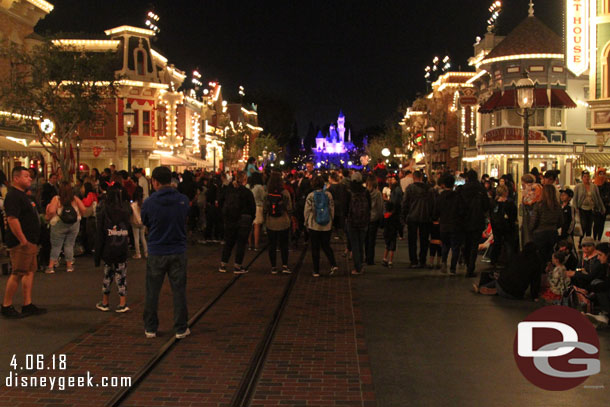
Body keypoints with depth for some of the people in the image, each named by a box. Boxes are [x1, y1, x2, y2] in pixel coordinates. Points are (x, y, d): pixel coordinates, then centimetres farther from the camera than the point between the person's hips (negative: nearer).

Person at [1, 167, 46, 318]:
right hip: (21, 243, -10)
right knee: (17, 274, -6)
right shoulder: (13, 196, -16)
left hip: (30, 241, 10)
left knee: (29, 272, 11)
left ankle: (28, 305, 16)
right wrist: (23, 240, -24)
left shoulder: (22, 195, 17)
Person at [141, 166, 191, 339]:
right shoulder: (183, 200, -7)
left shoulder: (149, 203, -12)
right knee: (179, 291, 9)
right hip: (178, 252, 1)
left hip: (156, 253, -1)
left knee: (152, 292, 12)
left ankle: (150, 328, 20)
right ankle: (181, 329, 14)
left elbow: (145, 223, 4)